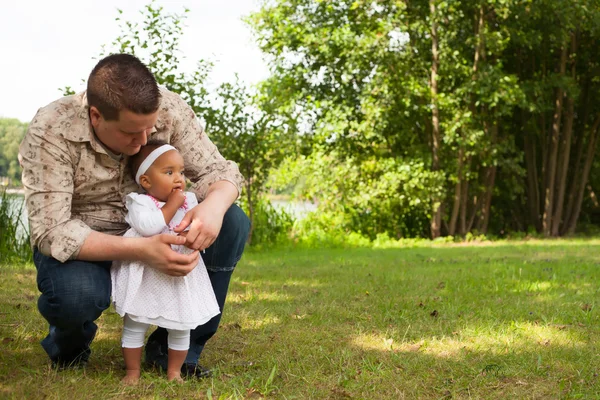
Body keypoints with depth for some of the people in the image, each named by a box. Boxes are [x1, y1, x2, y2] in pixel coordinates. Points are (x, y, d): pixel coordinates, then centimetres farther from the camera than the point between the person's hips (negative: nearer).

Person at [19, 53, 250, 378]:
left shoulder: (168, 109, -18)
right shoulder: (50, 132, -27)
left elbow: (217, 169, -13)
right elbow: (51, 232, -30)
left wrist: (213, 206, -39)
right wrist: (141, 251, -43)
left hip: (152, 233, 4)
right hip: (82, 246, -3)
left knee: (233, 223, -20)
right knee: (76, 293, -38)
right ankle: (69, 341, 3)